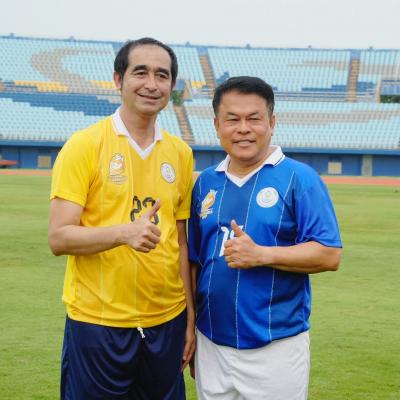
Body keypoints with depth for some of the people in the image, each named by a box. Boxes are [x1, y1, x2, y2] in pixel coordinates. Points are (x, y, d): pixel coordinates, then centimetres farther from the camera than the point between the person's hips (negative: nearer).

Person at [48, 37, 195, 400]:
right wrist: (124, 232, -27)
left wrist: (190, 317, 9)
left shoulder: (180, 153, 7)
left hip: (166, 323, 4)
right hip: (97, 322, -4)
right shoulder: (84, 145, -7)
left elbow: (180, 241, 12)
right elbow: (58, 238, -11)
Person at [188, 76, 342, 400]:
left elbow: (329, 255, -11)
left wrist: (260, 254, -21)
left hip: (276, 346, -4)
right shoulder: (206, 182, 8)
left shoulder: (300, 179, -6)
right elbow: (193, 259, 14)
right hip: (211, 344, 5)